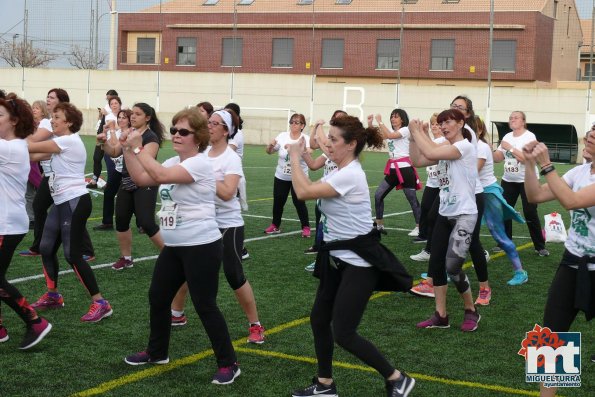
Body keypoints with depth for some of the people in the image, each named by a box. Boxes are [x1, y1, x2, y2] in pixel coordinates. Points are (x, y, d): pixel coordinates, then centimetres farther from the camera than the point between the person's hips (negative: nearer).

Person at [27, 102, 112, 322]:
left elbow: (31, 148, -12)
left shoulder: (69, 141, -15)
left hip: (75, 202, -10)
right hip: (61, 203, 10)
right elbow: (35, 155, 7)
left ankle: (100, 303, -6)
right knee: (46, 248, 14)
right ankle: (53, 295, 30)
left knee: (73, 255, -10)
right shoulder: (59, 144, 16)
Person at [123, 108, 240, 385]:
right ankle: (157, 352, 35)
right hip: (173, 247, 9)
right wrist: (128, 150, -2)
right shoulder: (173, 162, 11)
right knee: (157, 298, 16)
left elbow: (159, 175, -29)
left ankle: (228, 364, 8)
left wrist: (138, 147, -22)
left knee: (205, 306, -4)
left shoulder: (199, 164, -17)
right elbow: (140, 179, 9)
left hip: (201, 247, -9)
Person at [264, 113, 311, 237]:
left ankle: (306, 227, 12)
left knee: (299, 202, -4)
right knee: (278, 202, 9)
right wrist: (270, 145, -21)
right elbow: (269, 152, 2)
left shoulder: (305, 138, -11)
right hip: (281, 176, 3)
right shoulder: (283, 136, -4)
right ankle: (275, 226, 26)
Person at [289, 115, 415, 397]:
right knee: (319, 319, 13)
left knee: (343, 334, -7)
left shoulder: (349, 175, -24)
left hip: (358, 263, -10)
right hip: (338, 258, 10)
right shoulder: (339, 172, 8)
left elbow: (304, 192, -25)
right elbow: (311, 190, 11)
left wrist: (295, 157, -15)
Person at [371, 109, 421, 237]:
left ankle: (419, 227, 8)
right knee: (378, 195, 0)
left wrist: (380, 122, -16)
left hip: (404, 168, -7)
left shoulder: (405, 130, -6)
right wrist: (370, 124, -5)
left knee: (412, 199, -2)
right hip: (392, 168, 7)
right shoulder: (390, 131, 16)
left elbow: (390, 135, -22)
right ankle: (379, 225, 9)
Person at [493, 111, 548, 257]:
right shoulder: (507, 137, 7)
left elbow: (527, 158, -23)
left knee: (530, 214, -5)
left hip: (527, 181, -6)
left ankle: (540, 246, 6)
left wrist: (510, 148, -21)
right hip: (508, 180, 6)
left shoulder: (529, 136, -12)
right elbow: (497, 158, 7)